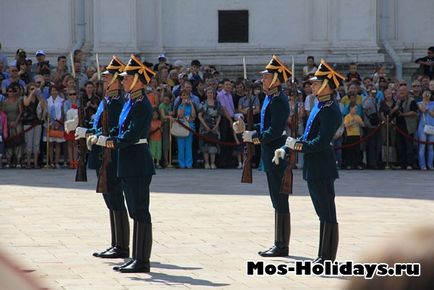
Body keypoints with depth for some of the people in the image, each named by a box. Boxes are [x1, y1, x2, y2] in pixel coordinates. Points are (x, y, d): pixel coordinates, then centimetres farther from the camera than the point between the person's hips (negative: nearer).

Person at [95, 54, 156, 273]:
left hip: (137, 165, -10)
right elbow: (122, 130, 19)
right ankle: (137, 258, 19)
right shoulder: (131, 102, 16)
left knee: (140, 212, -6)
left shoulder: (141, 105, -15)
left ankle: (142, 261, -3)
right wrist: (104, 138, 5)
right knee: (136, 212, 13)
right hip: (128, 165, 10)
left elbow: (132, 136, -21)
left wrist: (110, 142, -11)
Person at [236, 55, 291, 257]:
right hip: (271, 157, 10)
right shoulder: (270, 98, 14)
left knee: (280, 202, -5)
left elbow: (275, 131, -22)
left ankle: (282, 246, 0)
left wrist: (254, 137, -12)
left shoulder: (278, 101, -17)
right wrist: (246, 130, 10)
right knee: (277, 201, 14)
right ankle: (279, 244, 20)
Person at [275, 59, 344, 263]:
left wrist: (297, 145, -16)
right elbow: (308, 137, 21)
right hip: (313, 169, 10)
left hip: (322, 170, -10)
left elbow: (321, 142, -22)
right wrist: (286, 149, 13)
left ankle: (328, 258, -1)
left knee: (328, 215, -5)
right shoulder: (320, 107, 16)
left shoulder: (330, 110, -15)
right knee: (323, 214, 14)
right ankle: (323, 256, 21)